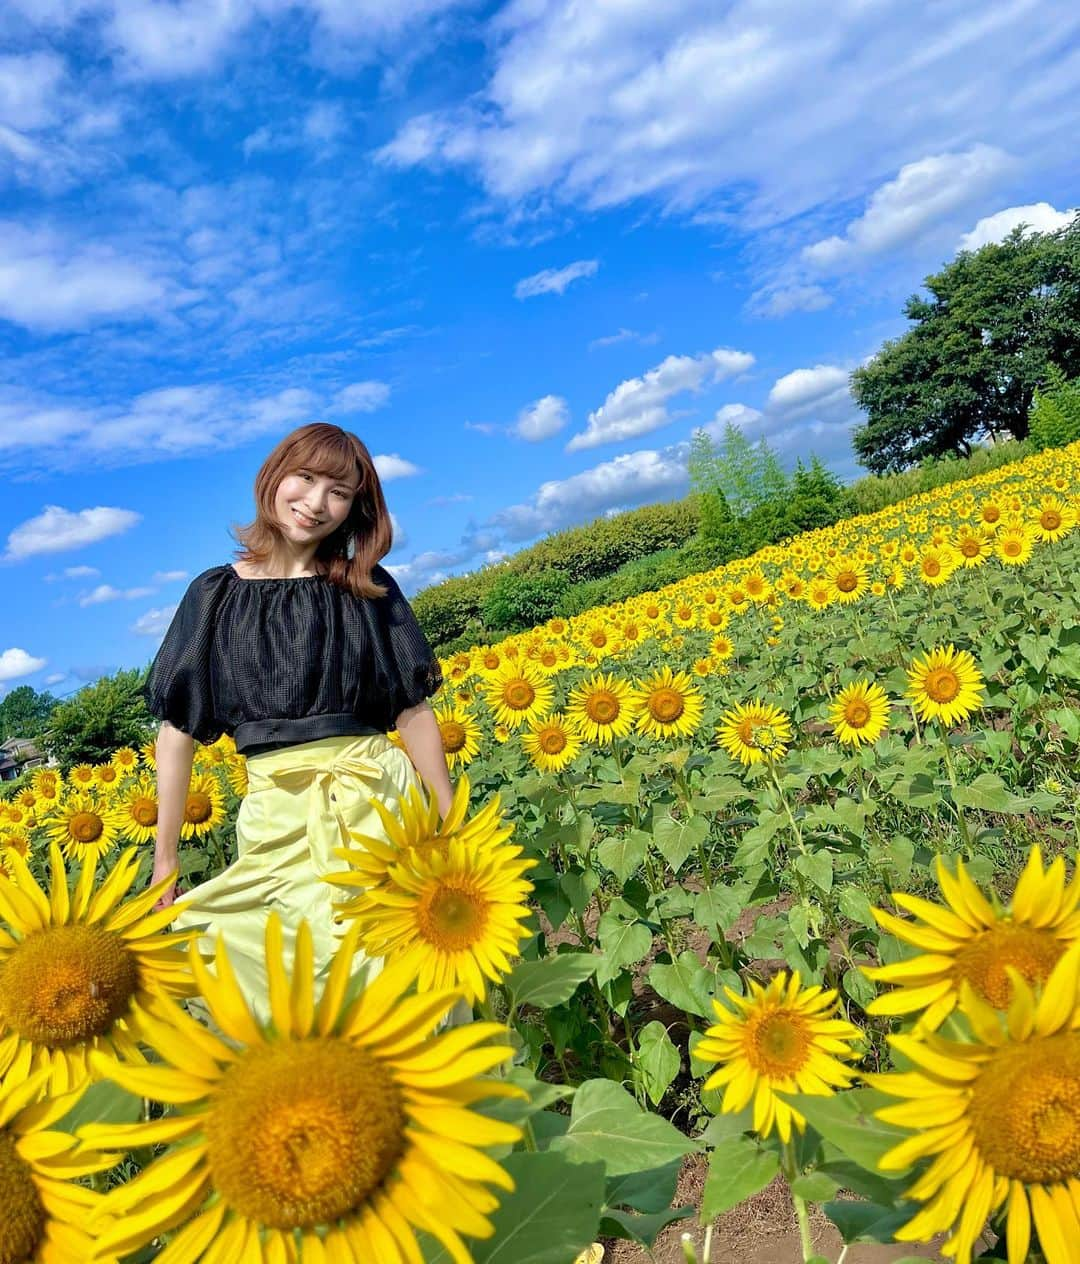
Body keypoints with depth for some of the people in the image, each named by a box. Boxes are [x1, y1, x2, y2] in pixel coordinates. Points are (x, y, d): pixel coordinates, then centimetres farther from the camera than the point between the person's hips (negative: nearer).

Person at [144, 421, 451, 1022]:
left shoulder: (370, 588, 4)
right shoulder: (217, 594, 5)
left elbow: (415, 710, 3)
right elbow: (179, 732, 5)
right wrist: (165, 865, 4)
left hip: (379, 797, 0)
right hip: (277, 812, 0)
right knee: (305, 974, 0)